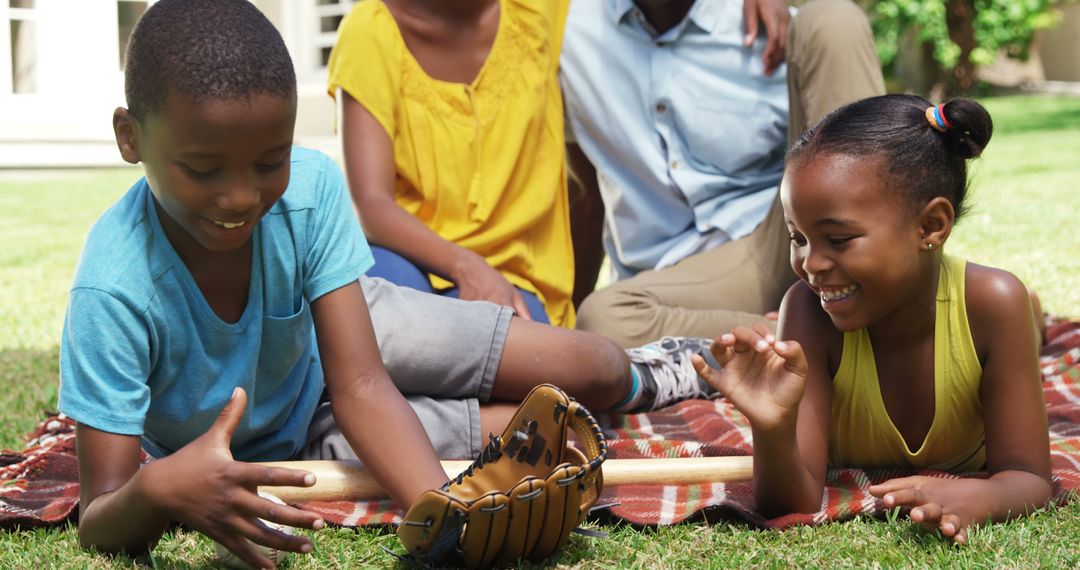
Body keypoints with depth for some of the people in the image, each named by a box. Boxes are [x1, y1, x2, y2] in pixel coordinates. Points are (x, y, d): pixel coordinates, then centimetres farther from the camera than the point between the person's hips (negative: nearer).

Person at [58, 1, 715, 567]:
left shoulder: (310, 187, -30)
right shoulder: (115, 294, -39)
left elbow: (361, 385, -31)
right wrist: (156, 491, -63)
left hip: (325, 334, 3)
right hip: (275, 450, -3)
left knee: (595, 370, -1)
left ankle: (636, 377, 36)